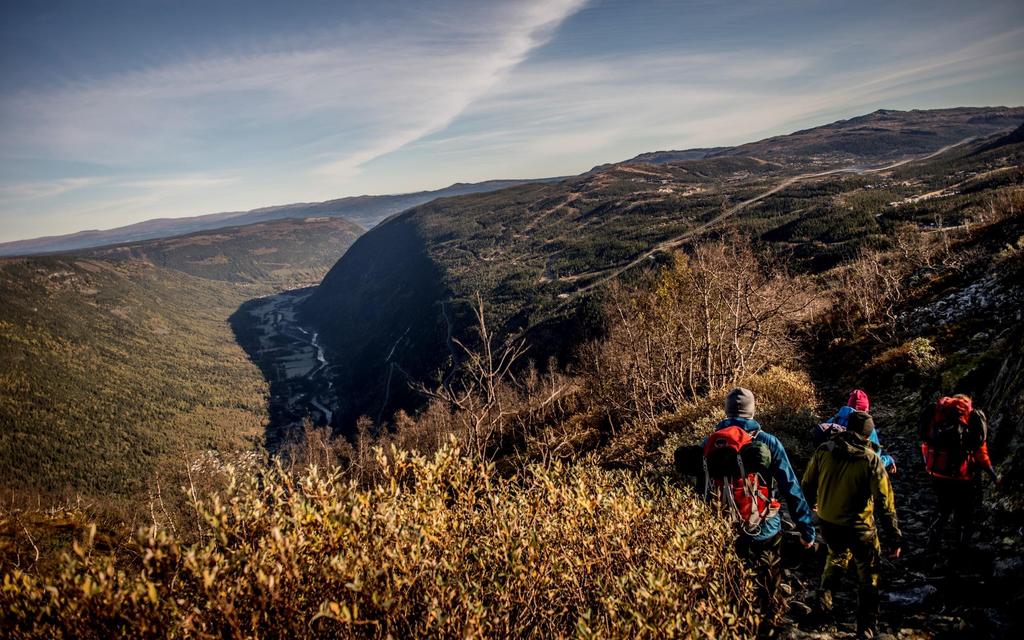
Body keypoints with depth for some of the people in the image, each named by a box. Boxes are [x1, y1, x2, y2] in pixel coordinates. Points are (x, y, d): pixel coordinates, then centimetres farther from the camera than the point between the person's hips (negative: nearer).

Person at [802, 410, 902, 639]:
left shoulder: (824, 450, -7)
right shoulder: (870, 459, -16)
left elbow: (807, 485, 3)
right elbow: (885, 501, -15)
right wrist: (895, 535, -6)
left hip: (827, 522, 4)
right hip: (857, 526, -3)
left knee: (837, 556, 33)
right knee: (868, 574, 17)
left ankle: (824, 599, 28)